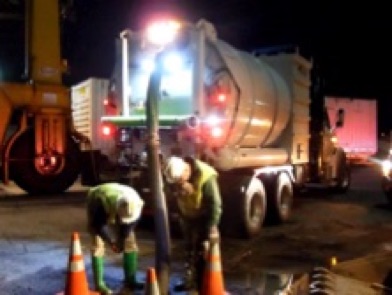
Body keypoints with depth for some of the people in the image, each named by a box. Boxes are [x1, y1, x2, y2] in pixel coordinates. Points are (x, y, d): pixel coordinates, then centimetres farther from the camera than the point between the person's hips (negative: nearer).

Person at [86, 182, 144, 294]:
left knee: (130, 241, -2)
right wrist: (111, 242, -26)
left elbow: (130, 224, -16)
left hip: (113, 211, 4)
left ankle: (130, 280, 8)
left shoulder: (136, 203, -34)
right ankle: (99, 284, -8)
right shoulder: (103, 203, -45)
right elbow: (98, 225, -29)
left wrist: (122, 240, -18)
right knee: (98, 245, -16)